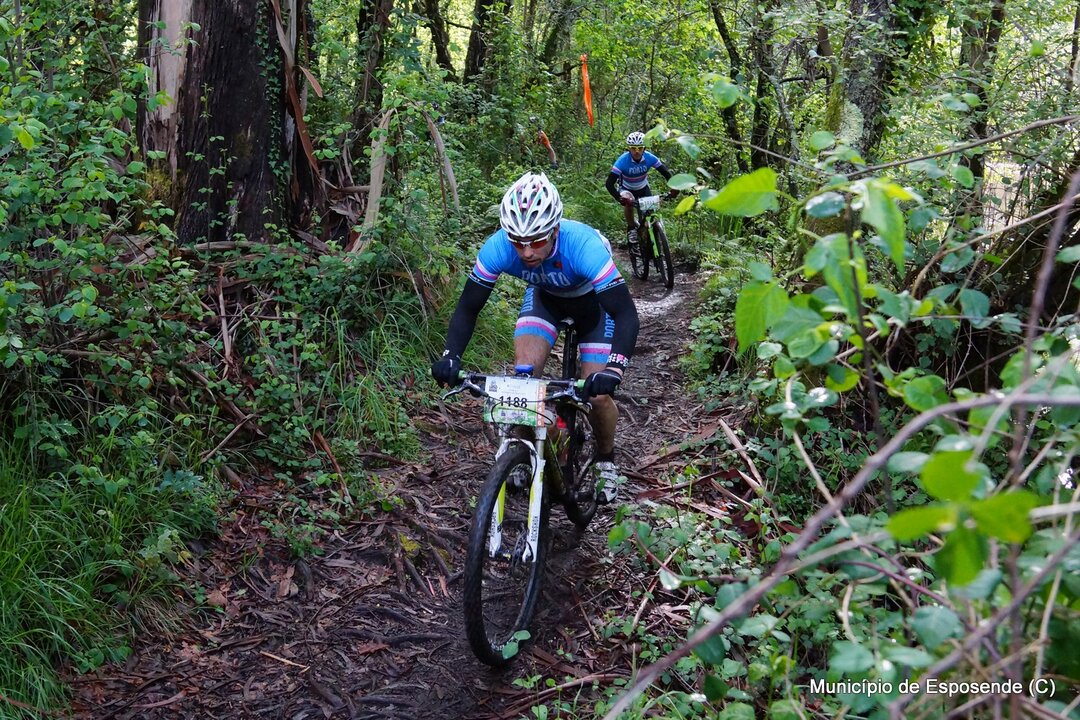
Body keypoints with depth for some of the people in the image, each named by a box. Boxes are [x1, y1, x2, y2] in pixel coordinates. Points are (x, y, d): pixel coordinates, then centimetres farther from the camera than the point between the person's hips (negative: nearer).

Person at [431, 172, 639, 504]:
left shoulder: (583, 245, -42)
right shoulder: (498, 247, -33)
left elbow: (626, 313, -44)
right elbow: (468, 306, -23)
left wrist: (613, 369, -58)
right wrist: (450, 355, -39)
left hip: (593, 299, -2)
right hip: (544, 296, 3)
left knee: (598, 393, -10)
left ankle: (606, 461, 19)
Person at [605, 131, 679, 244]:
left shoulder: (649, 158, -25)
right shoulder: (623, 160, -32)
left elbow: (666, 173, -22)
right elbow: (609, 183, -36)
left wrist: (674, 188, -40)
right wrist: (619, 198, -52)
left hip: (643, 187, 3)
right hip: (626, 188, -3)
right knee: (629, 201, -33)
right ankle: (631, 228, -9)